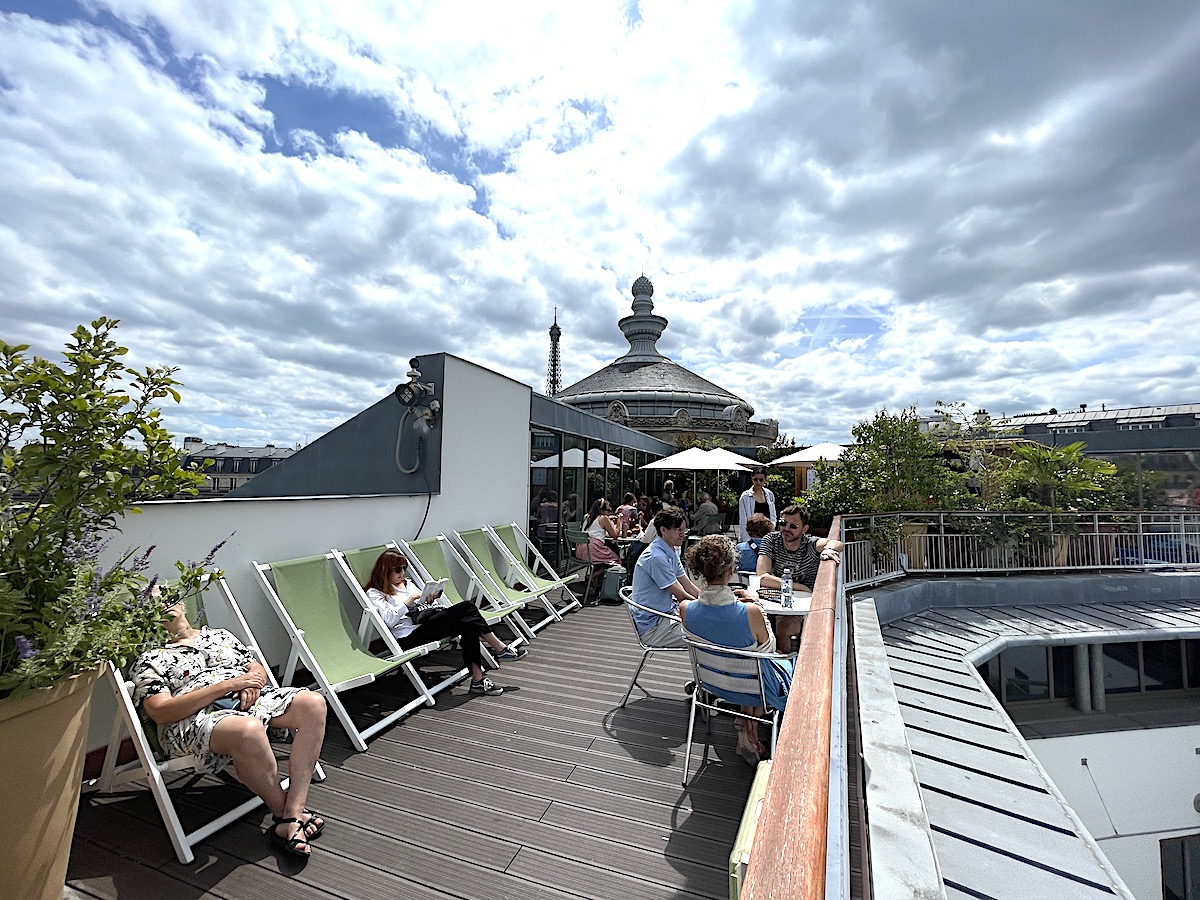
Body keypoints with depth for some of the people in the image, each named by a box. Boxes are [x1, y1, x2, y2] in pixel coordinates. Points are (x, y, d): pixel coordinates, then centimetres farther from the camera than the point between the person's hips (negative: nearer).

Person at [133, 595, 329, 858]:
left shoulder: (219, 635, 26)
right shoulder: (148, 660, 13)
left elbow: (258, 669, 23)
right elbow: (161, 712, -4)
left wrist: (252, 683, -3)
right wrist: (228, 684, -14)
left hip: (250, 700, 5)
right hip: (195, 718, -5)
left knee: (313, 703, -26)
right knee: (248, 729, -41)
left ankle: (291, 816, -26)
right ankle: (282, 811, -15)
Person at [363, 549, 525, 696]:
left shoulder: (407, 583, 27)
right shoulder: (375, 593, 7)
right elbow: (390, 619, -10)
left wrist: (429, 599, 2)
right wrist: (411, 599, -14)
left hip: (427, 624, 8)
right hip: (409, 637, -8)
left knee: (469, 624, -24)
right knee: (465, 609, -27)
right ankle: (501, 649, -21)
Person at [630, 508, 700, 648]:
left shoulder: (672, 552, 9)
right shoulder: (656, 557, -23)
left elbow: (687, 585, 11)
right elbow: (680, 596, -18)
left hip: (666, 617, 10)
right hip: (652, 628, -10)